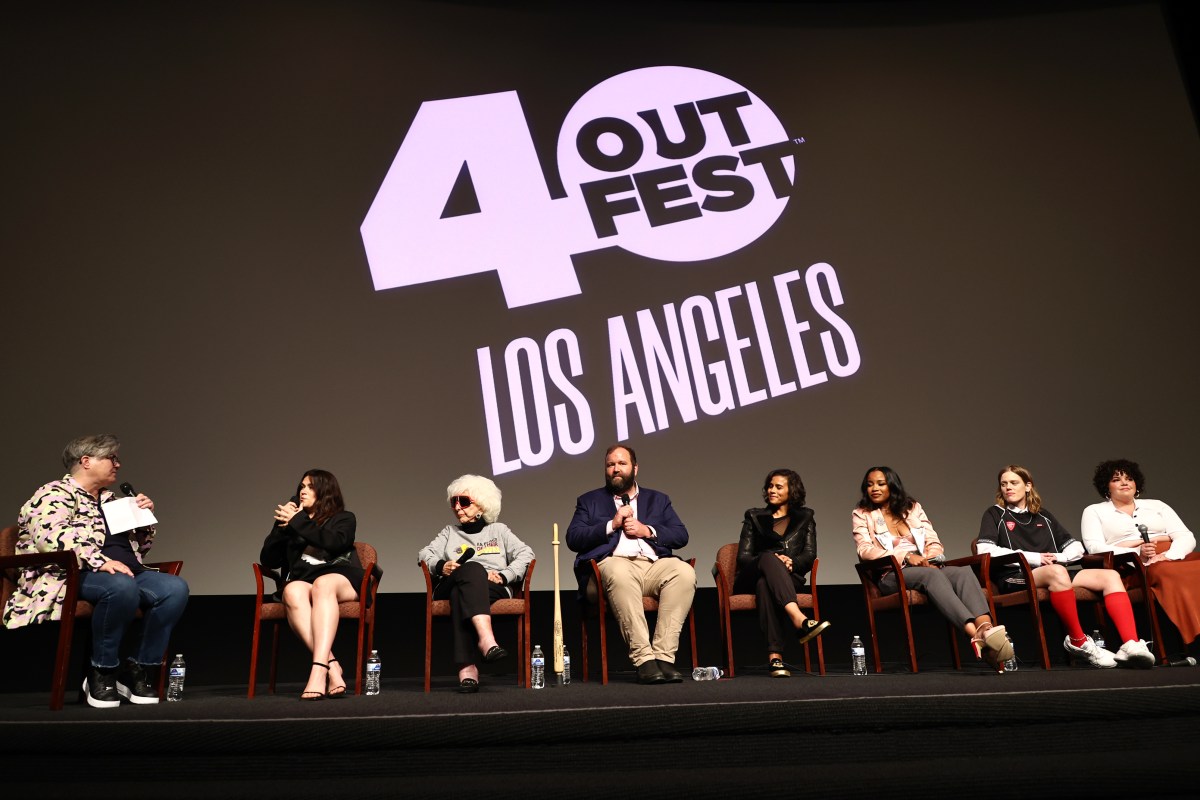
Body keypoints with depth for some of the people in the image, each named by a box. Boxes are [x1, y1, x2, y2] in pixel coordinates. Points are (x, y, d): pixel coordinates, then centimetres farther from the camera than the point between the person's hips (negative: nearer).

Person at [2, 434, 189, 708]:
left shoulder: (110, 499, 26)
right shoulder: (55, 494, 2)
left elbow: (139, 547, 32)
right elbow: (50, 536, -20)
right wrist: (100, 561, -29)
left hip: (126, 572, 7)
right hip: (73, 575, -7)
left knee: (176, 587, -21)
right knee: (122, 586, -40)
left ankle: (140, 670, -11)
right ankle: (102, 673, -20)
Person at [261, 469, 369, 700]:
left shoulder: (344, 519, 18)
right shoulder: (292, 521, 27)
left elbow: (334, 542, -7)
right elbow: (268, 561, 15)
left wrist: (297, 522, -3)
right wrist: (282, 524, 3)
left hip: (339, 579, -2)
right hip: (302, 579, 2)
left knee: (322, 584, -38)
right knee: (292, 591, -35)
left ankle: (319, 670, -52)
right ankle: (332, 667, -46)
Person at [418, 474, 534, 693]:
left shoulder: (498, 530, 26)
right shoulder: (449, 532, 33)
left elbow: (526, 553, 10)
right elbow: (424, 553, 16)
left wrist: (504, 575, -7)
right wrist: (440, 565, -7)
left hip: (493, 590, 0)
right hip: (450, 587, 0)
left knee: (461, 593, -39)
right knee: (472, 570, -38)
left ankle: (467, 667, -53)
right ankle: (486, 637, -59)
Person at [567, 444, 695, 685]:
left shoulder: (658, 500, 27)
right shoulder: (589, 501, 23)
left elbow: (681, 536, 15)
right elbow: (573, 539, 7)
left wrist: (647, 531, 0)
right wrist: (612, 525, -2)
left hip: (654, 565, 2)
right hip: (613, 564, -2)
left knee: (685, 572, -31)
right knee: (620, 573, -39)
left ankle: (664, 656, -30)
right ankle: (643, 659, -37)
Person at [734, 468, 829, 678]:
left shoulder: (804, 517, 24)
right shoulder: (754, 516, 23)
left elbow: (810, 555, 9)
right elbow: (743, 557, 9)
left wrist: (791, 562, -15)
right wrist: (773, 560, -12)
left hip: (789, 578, 0)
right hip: (750, 580, 0)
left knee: (765, 584, -40)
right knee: (769, 557, -38)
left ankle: (775, 655, -55)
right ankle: (799, 619, -60)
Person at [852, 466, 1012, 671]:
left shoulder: (913, 507, 22)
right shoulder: (861, 514, 10)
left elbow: (934, 541, 16)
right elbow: (865, 550, -5)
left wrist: (932, 558, -8)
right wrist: (906, 556, -17)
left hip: (926, 568, 4)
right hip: (890, 575, -4)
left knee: (964, 571, -29)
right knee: (932, 575, -36)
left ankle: (986, 629, -53)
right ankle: (974, 633, -53)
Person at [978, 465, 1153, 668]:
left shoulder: (1043, 516, 27)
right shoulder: (995, 514, 12)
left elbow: (1076, 548, 26)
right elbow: (985, 550, -5)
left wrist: (1059, 557, 2)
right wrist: (1033, 558, -10)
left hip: (1054, 572, 6)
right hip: (1017, 578, -6)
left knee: (1110, 576, -15)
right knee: (1057, 572, -37)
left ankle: (1131, 645, -30)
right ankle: (1078, 641, -26)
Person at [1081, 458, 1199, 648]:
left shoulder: (1157, 505, 27)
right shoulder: (1094, 511, 17)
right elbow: (1095, 548, 0)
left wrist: (1169, 555, -11)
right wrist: (1137, 553, -17)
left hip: (1174, 558, 4)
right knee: (1171, 575, -37)